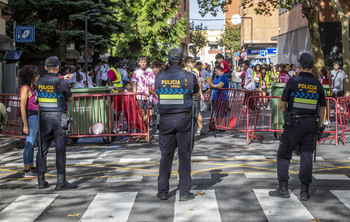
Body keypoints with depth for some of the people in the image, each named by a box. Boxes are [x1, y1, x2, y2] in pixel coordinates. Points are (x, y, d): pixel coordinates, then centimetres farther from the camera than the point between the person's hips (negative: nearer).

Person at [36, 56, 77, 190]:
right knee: (60, 149, -2)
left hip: (44, 119, 5)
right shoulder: (62, 83, -11)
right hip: (58, 119, -5)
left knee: (42, 148, 10)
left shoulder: (39, 82, 3)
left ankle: (41, 180, 13)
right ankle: (61, 181, -2)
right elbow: (70, 98, 4)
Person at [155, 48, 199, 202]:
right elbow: (196, 91, 14)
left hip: (165, 119, 2)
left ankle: (162, 191, 14)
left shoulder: (159, 77, 0)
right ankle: (185, 192, 7)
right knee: (184, 155, 5)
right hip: (183, 118, -2)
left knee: (166, 154, 10)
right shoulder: (189, 77, -3)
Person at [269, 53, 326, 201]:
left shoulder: (293, 82, -7)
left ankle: (283, 188, 4)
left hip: (294, 123, -3)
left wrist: (285, 115, 16)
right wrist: (319, 125, 20)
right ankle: (304, 191, 7)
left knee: (284, 155, 7)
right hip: (311, 123, 4)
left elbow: (282, 105, -3)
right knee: (306, 156, 7)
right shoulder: (317, 84, 4)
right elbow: (323, 109, 10)